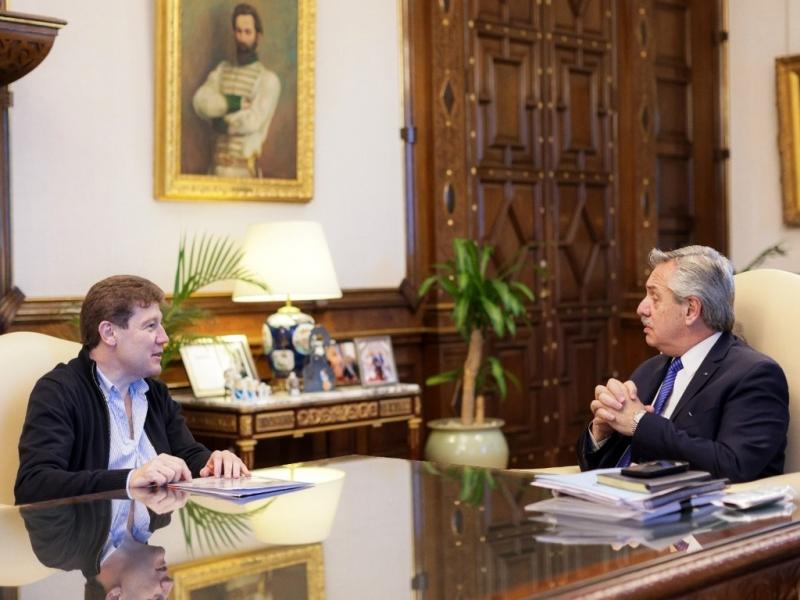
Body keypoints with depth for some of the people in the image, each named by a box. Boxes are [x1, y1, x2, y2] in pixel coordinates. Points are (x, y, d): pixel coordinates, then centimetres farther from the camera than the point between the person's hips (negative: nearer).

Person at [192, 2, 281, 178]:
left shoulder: (268, 79, -2)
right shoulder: (222, 70, 16)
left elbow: (253, 121, -13)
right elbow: (200, 101, -1)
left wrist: (222, 122, -1)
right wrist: (233, 103, -12)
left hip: (246, 166, -4)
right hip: (219, 165, 4)